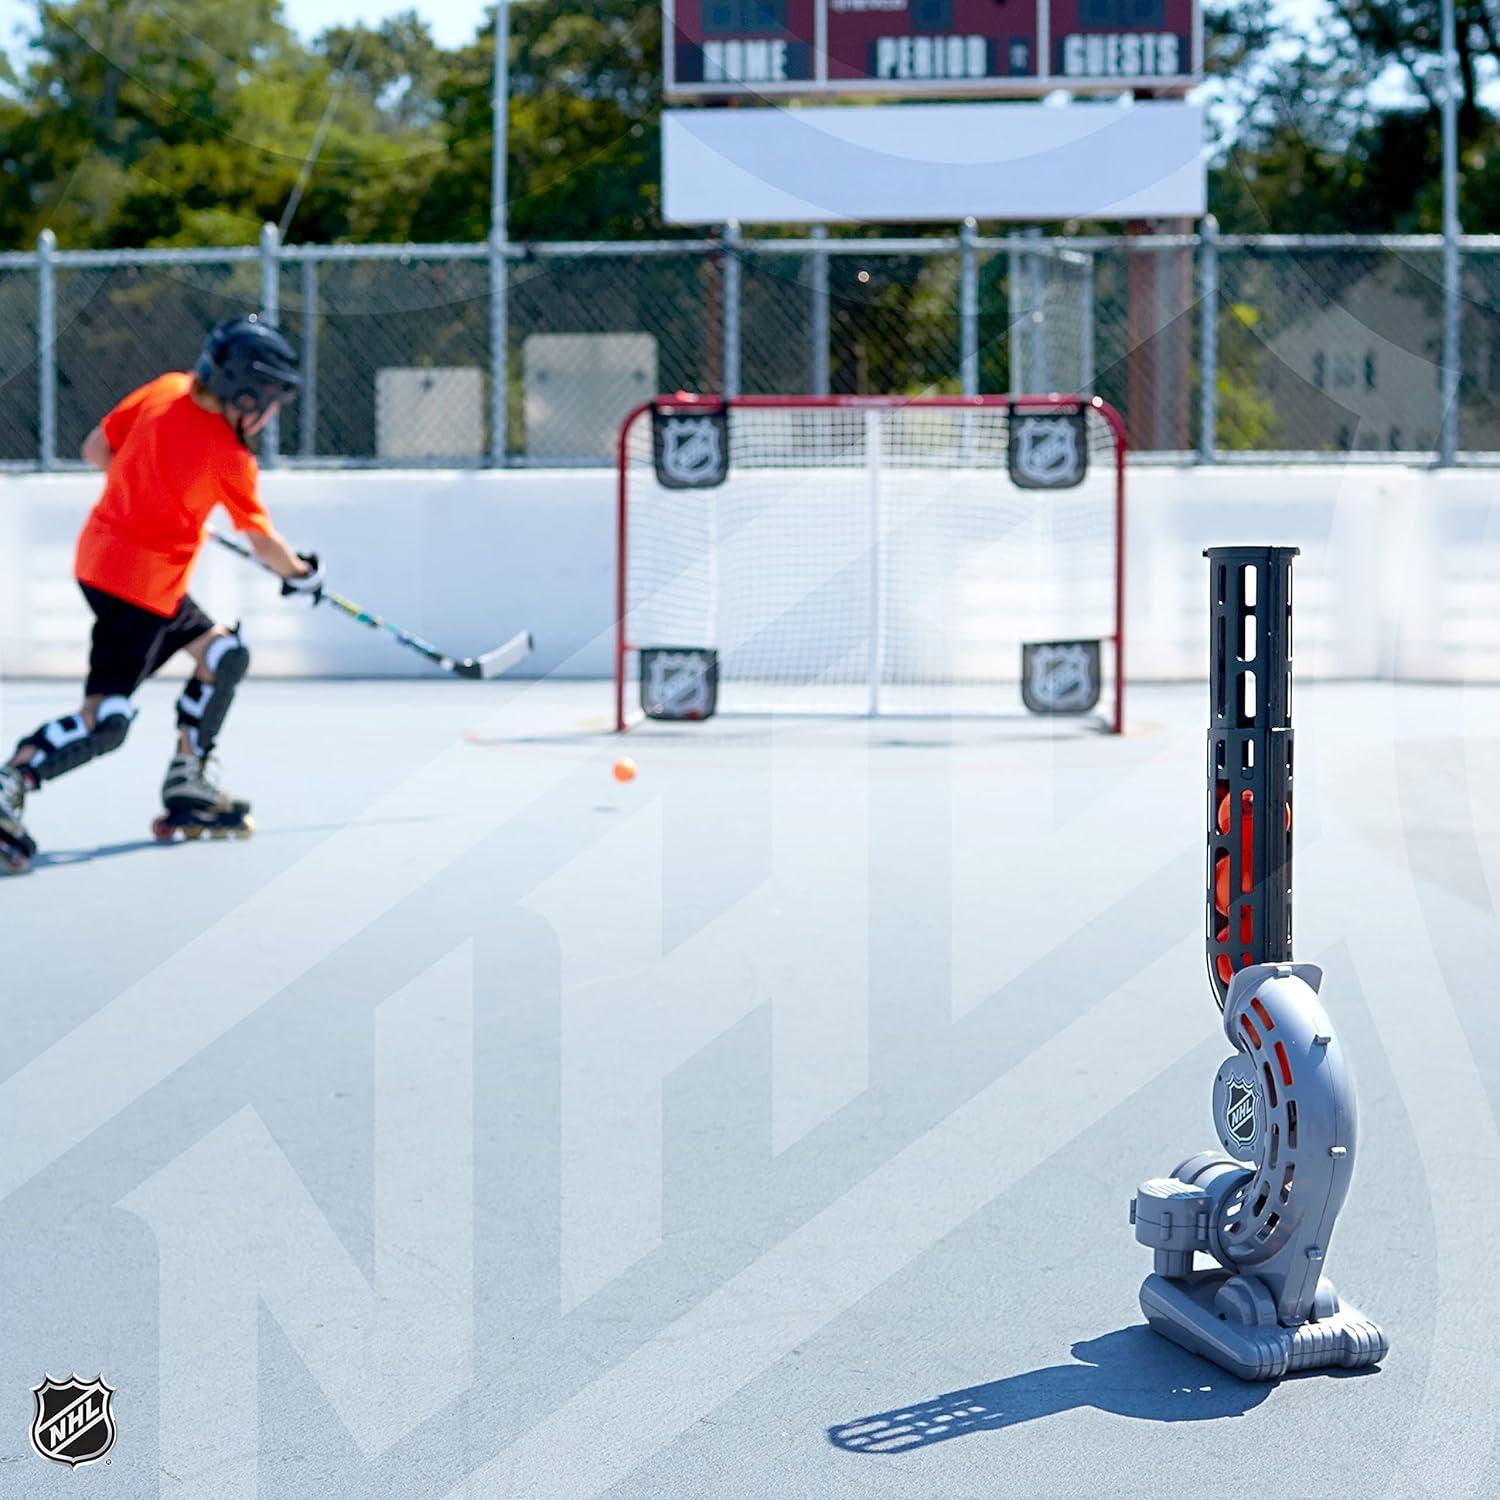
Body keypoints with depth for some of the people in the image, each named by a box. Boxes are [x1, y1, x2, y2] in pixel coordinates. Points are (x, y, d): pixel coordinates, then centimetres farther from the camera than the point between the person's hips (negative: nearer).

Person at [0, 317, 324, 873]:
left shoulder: (165, 390, 1)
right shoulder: (228, 457, -16)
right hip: (140, 579, -9)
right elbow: (264, 542, -6)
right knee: (104, 721, -9)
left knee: (224, 655, 18)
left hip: (102, 551, 9)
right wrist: (302, 574, 12)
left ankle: (188, 785, 22)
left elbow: (95, 448, 9)